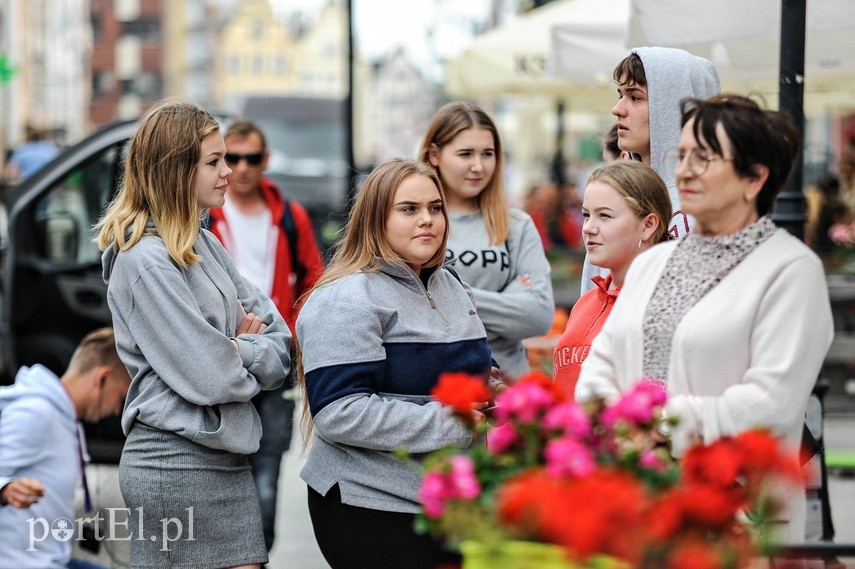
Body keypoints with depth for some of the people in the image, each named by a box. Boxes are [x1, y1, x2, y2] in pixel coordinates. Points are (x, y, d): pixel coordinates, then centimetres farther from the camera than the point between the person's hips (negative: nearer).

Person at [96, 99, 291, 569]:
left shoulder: (204, 245, 13)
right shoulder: (144, 261, -14)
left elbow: (280, 343, 11)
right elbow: (210, 378, -19)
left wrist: (238, 351, -9)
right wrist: (253, 355, 0)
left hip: (225, 458, 8)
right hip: (177, 463, -8)